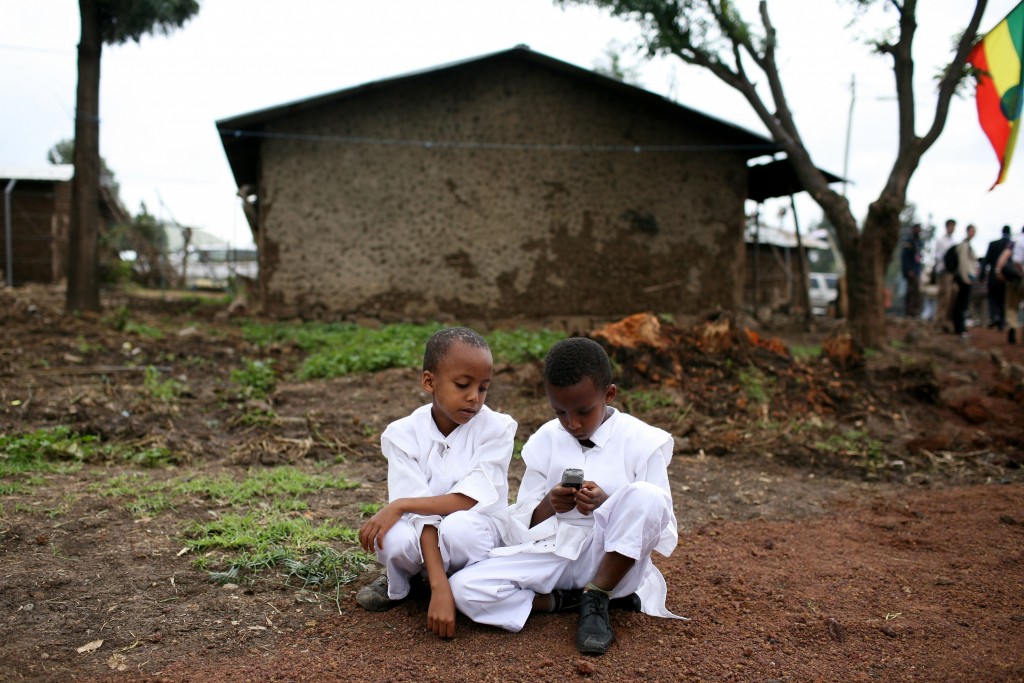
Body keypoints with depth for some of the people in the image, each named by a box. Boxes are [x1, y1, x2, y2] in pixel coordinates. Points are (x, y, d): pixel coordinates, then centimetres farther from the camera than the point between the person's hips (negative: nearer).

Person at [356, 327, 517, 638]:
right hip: (424, 539, 2)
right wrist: (439, 587, -33)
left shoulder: (497, 429, -15)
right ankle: (397, 581, 4)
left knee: (459, 527, -36)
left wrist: (400, 505, -27)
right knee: (395, 539, -33)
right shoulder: (403, 434, -13)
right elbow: (421, 515, -22)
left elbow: (468, 501, -21)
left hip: (479, 533, -1)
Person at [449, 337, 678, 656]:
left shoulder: (642, 442, -5)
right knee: (465, 588, -21)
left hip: (611, 560, -2)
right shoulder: (545, 441, 3)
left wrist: (607, 504, -25)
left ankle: (596, 598, -13)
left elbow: (659, 524, -6)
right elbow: (521, 528, 6)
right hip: (552, 555, 3)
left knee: (645, 496, -31)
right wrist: (548, 506, -18)